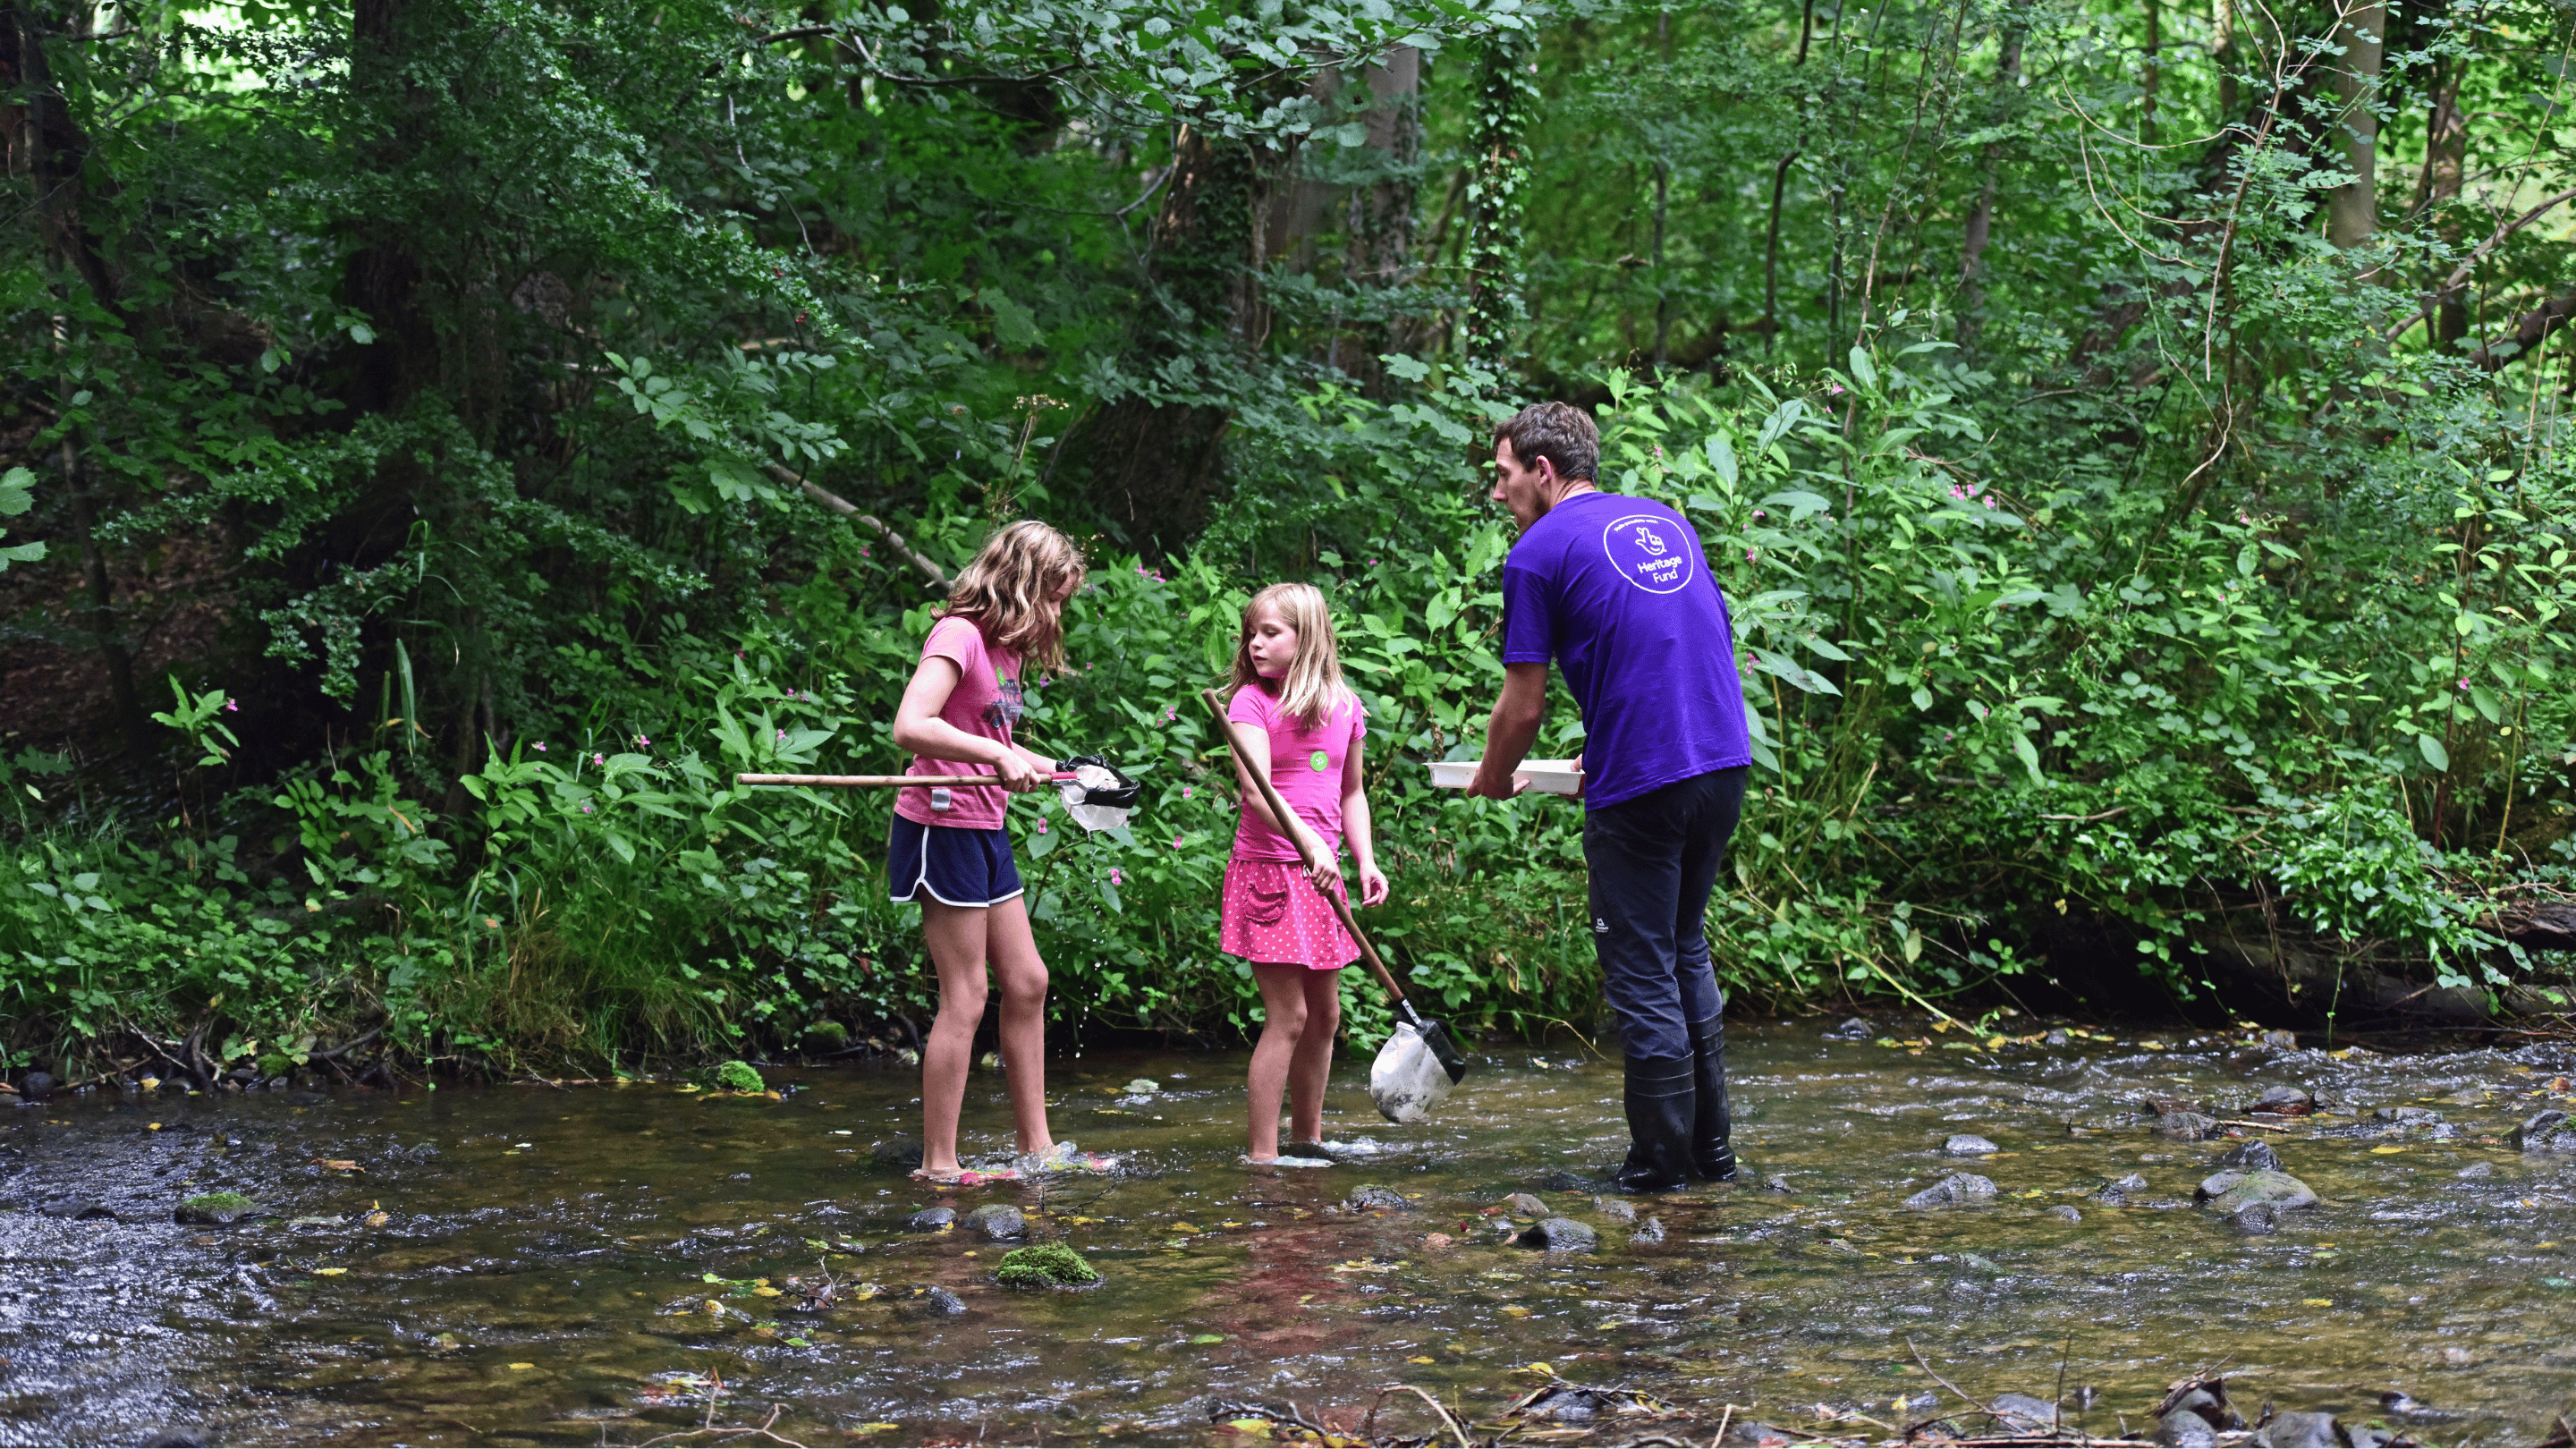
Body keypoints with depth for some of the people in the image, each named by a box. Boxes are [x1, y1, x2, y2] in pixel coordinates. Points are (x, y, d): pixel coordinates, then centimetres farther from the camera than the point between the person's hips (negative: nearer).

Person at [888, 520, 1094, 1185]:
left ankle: (1036, 1147, 22)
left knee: (1027, 983, 13)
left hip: (985, 831, 10)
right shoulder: (959, 636, -16)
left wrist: (1048, 768, 14)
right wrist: (998, 755, -33)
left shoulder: (1008, 648, 13)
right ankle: (938, 1164, 0)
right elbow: (911, 728, -29)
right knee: (965, 1000, -6)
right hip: (941, 827, -10)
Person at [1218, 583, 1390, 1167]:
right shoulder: (1252, 702, -8)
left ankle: (1307, 1138, 24)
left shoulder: (1344, 706, 8)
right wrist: (1311, 844, -32)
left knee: (1324, 1014, 11)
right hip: (1269, 870, -6)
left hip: (1321, 875, 6)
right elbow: (1256, 791, -20)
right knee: (1287, 1014, -9)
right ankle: (1262, 1152, -4)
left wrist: (1366, 861, 7)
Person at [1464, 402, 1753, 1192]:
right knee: (1687, 951, 20)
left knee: (1641, 972, 3)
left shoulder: (1539, 554, -5)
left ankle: (1662, 1156, 7)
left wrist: (1493, 780, 15)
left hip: (1641, 786, -7)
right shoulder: (1667, 522, 16)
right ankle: (1712, 1145, 22)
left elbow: (1523, 704, -5)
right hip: (1725, 763, 7)